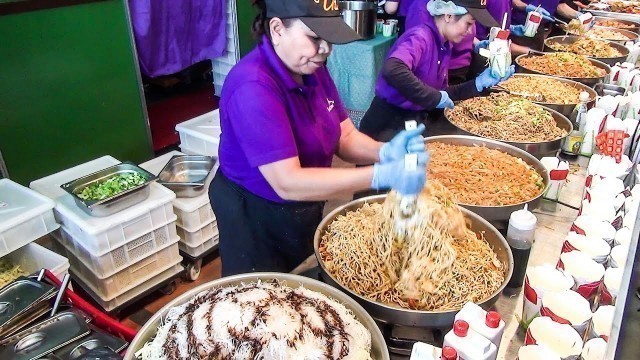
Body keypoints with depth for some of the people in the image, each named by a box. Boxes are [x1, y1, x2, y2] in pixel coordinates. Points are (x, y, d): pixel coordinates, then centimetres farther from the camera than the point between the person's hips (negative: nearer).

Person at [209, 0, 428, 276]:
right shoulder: (253, 87, -30)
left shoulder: (313, 69, -4)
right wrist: (382, 175, -37)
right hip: (255, 221, -7)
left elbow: (345, 137, -2)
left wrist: (386, 153, -24)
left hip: (305, 211, 8)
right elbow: (288, 183, -34)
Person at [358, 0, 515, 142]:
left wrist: (479, 82, 2)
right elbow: (393, 70, -40)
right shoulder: (420, 37, -20)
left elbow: (442, 93, 11)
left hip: (414, 120, 8)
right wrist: (436, 98, -30)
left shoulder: (444, 45, 6)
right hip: (388, 124, -8)